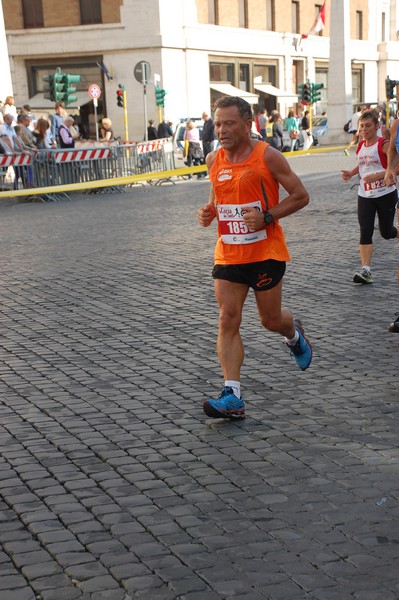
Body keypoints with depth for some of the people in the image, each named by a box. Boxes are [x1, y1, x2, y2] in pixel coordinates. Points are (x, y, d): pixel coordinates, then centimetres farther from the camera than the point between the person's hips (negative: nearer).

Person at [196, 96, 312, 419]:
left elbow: (301, 196, -7)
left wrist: (267, 216, -19)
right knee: (228, 320, -6)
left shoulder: (267, 156, -11)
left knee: (271, 320, 8)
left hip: (266, 253, -4)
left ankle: (294, 334, 46)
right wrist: (208, 212, 0)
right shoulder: (214, 160, 6)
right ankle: (232, 396, -8)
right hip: (228, 255, 4)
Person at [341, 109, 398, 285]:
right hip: (365, 196, 5)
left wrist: (377, 176, -26)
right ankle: (366, 270, -12)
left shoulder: (384, 144, -13)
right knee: (365, 232, -8)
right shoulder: (360, 146, 7)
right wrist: (351, 173, 7)